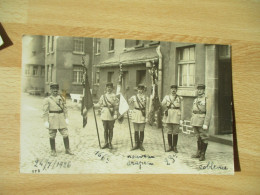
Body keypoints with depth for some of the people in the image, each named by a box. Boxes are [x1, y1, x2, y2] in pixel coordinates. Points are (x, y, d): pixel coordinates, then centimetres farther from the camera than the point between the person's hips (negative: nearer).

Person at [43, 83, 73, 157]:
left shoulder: (62, 98, 10)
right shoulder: (47, 99, -1)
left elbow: (65, 109, 11)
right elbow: (45, 111, -5)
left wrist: (66, 118, 5)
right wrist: (46, 121, -10)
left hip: (61, 118, 3)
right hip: (52, 118, -3)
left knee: (65, 134, 2)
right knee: (52, 135, 4)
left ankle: (67, 149, 14)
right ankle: (53, 151, 18)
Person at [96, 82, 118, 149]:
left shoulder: (114, 96, -2)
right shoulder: (103, 96, 8)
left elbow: (116, 106, -4)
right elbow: (99, 104, 12)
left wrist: (115, 114, -10)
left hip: (111, 114, -3)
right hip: (104, 114, 3)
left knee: (111, 129, 5)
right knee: (105, 129, 6)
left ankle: (110, 143, 14)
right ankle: (106, 143, 15)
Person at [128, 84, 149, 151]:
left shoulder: (145, 98, 4)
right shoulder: (134, 97, 3)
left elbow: (146, 108, 5)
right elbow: (128, 103, -6)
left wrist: (146, 117, 1)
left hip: (142, 115, 0)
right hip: (136, 114, 0)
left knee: (142, 130, 4)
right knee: (136, 130, 6)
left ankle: (141, 144, 14)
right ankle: (136, 144, 15)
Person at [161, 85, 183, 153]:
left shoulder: (180, 98, 5)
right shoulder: (167, 97, 9)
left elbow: (181, 109, 4)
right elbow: (162, 104, -3)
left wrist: (181, 119, -1)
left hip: (176, 117, -1)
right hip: (168, 116, 2)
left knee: (175, 132, 1)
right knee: (169, 132, 6)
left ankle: (175, 147, 11)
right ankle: (170, 146, 15)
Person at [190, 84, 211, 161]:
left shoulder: (206, 100, -6)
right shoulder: (195, 100, 14)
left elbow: (208, 113, -12)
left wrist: (205, 124, -18)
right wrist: (191, 122, 13)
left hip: (202, 121, -6)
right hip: (195, 122, 6)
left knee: (204, 138, 0)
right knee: (198, 138, 13)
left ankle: (203, 155, 7)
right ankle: (198, 153, 22)